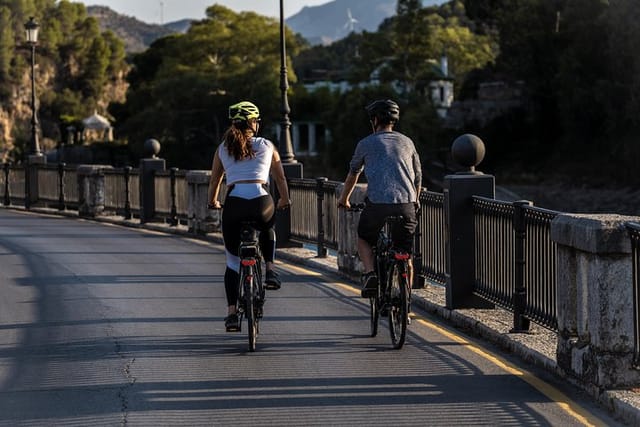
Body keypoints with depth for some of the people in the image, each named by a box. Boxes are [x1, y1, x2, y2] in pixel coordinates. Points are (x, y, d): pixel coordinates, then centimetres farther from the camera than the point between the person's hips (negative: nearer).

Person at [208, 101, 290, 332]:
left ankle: (232, 313, 4)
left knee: (232, 261, 11)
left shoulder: (223, 148, 16)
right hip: (261, 200, 0)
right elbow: (280, 178, 21)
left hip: (234, 202, 0)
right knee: (268, 228, 37)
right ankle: (270, 270, 19)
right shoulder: (266, 146, 14)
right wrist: (284, 200, 37)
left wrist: (213, 202, 42)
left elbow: (214, 181, 23)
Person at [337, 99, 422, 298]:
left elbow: (353, 174, 26)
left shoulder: (366, 143, 12)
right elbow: (418, 177, 27)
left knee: (364, 239, 24)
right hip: (406, 206, 2)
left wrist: (343, 199, 42)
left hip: (377, 205, -2)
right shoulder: (407, 142, 19)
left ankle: (370, 273, 0)